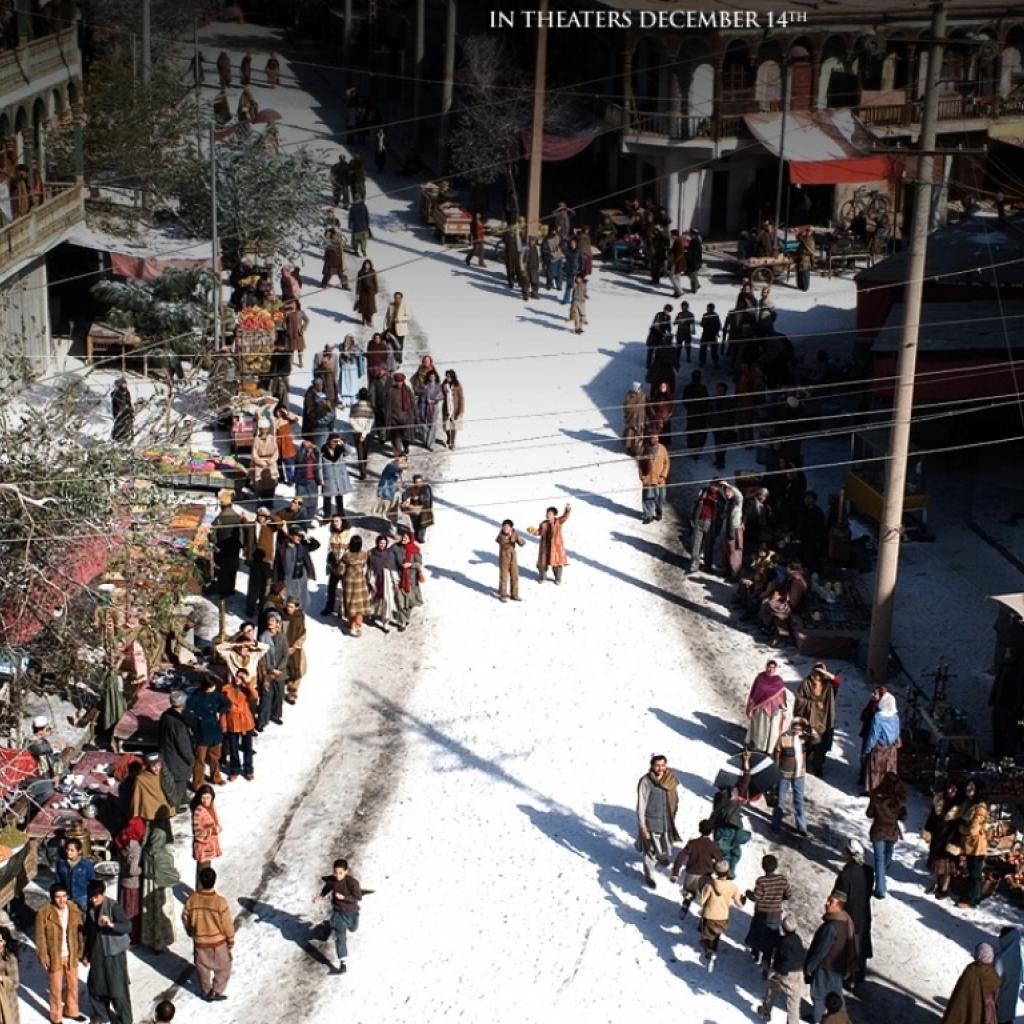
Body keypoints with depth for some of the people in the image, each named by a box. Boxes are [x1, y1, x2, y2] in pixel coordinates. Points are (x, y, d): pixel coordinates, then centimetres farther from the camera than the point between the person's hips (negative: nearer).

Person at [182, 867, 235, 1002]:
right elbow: (227, 924, -17)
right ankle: (216, 992, 22)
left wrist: (190, 932, 18)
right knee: (223, 968, 20)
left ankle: (206, 992, 35)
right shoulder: (220, 902, -26)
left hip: (199, 941, 3)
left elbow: (185, 918, -2)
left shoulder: (192, 899, -18)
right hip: (218, 942, -3)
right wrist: (231, 939, 1)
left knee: (202, 968, 23)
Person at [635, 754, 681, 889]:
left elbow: (675, 799, 8)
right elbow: (641, 805, -16)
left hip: (667, 820, 5)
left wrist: (673, 816, 14)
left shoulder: (671, 779, -7)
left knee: (666, 845, 22)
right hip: (651, 821, -5)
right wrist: (642, 825, -14)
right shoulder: (645, 782, -21)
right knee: (651, 850, 4)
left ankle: (662, 855, 57)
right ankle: (649, 875, 25)